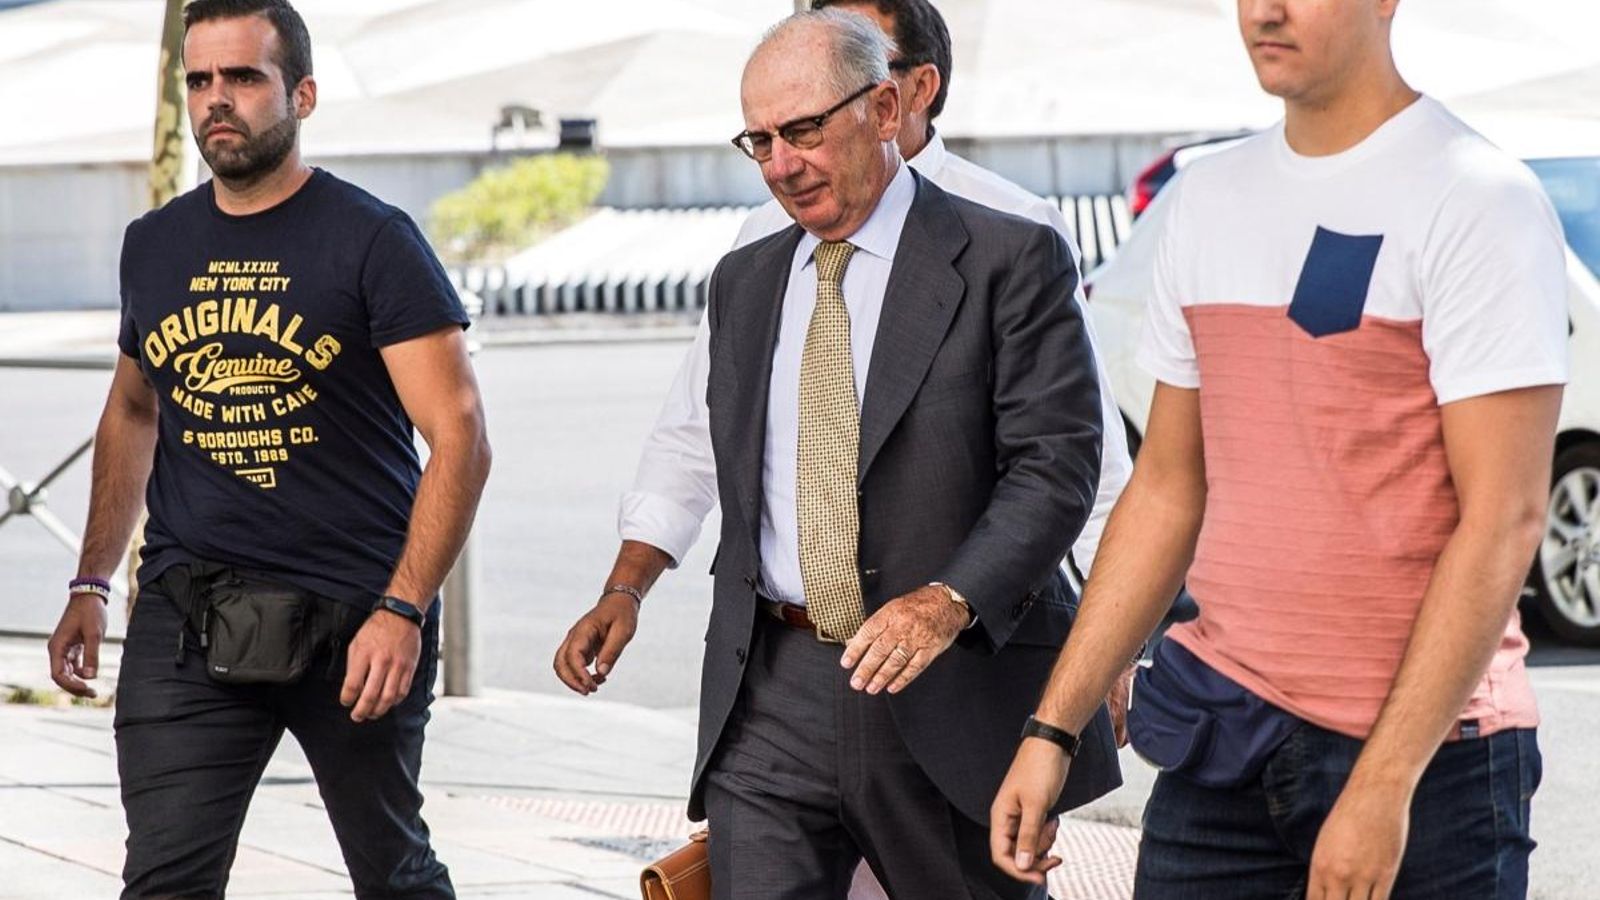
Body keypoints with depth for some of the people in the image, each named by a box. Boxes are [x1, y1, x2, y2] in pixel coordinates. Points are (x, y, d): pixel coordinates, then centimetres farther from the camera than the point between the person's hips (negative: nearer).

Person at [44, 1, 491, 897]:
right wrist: (92, 584, 17)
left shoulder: (373, 240, -6)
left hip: (357, 617, -3)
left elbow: (460, 438, -11)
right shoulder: (155, 246, 10)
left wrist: (402, 611, -21)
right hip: (187, 615, 3)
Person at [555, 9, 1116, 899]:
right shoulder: (744, 281, 15)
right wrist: (625, 591, 12)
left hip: (956, 689, -4)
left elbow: (1058, 464, -12)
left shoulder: (1010, 262, -5)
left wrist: (949, 600, -25)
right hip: (769, 699, 4)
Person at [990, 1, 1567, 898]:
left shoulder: (1476, 201, -9)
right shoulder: (1210, 197, 11)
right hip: (1225, 732, 6)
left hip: (1419, 753, -5)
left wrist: (1382, 782, -20)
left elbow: (1504, 519, -15)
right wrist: (1054, 729, 9)